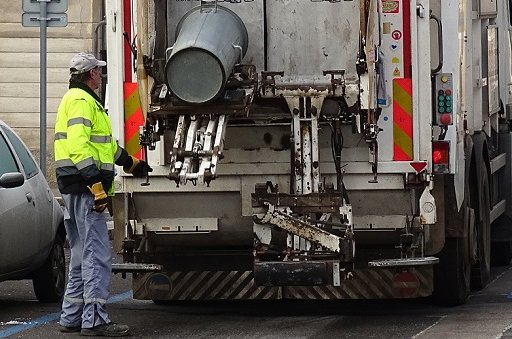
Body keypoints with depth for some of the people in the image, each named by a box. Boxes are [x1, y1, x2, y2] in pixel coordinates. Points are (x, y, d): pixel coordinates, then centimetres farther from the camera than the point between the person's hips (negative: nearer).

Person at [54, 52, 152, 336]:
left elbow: (104, 142, 36)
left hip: (76, 188, 11)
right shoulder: (81, 100, -10)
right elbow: (78, 145, -22)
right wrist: (96, 182, -26)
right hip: (83, 186, -11)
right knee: (97, 254, -12)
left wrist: (130, 163, 45)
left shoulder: (77, 99, 23)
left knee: (82, 255, 14)